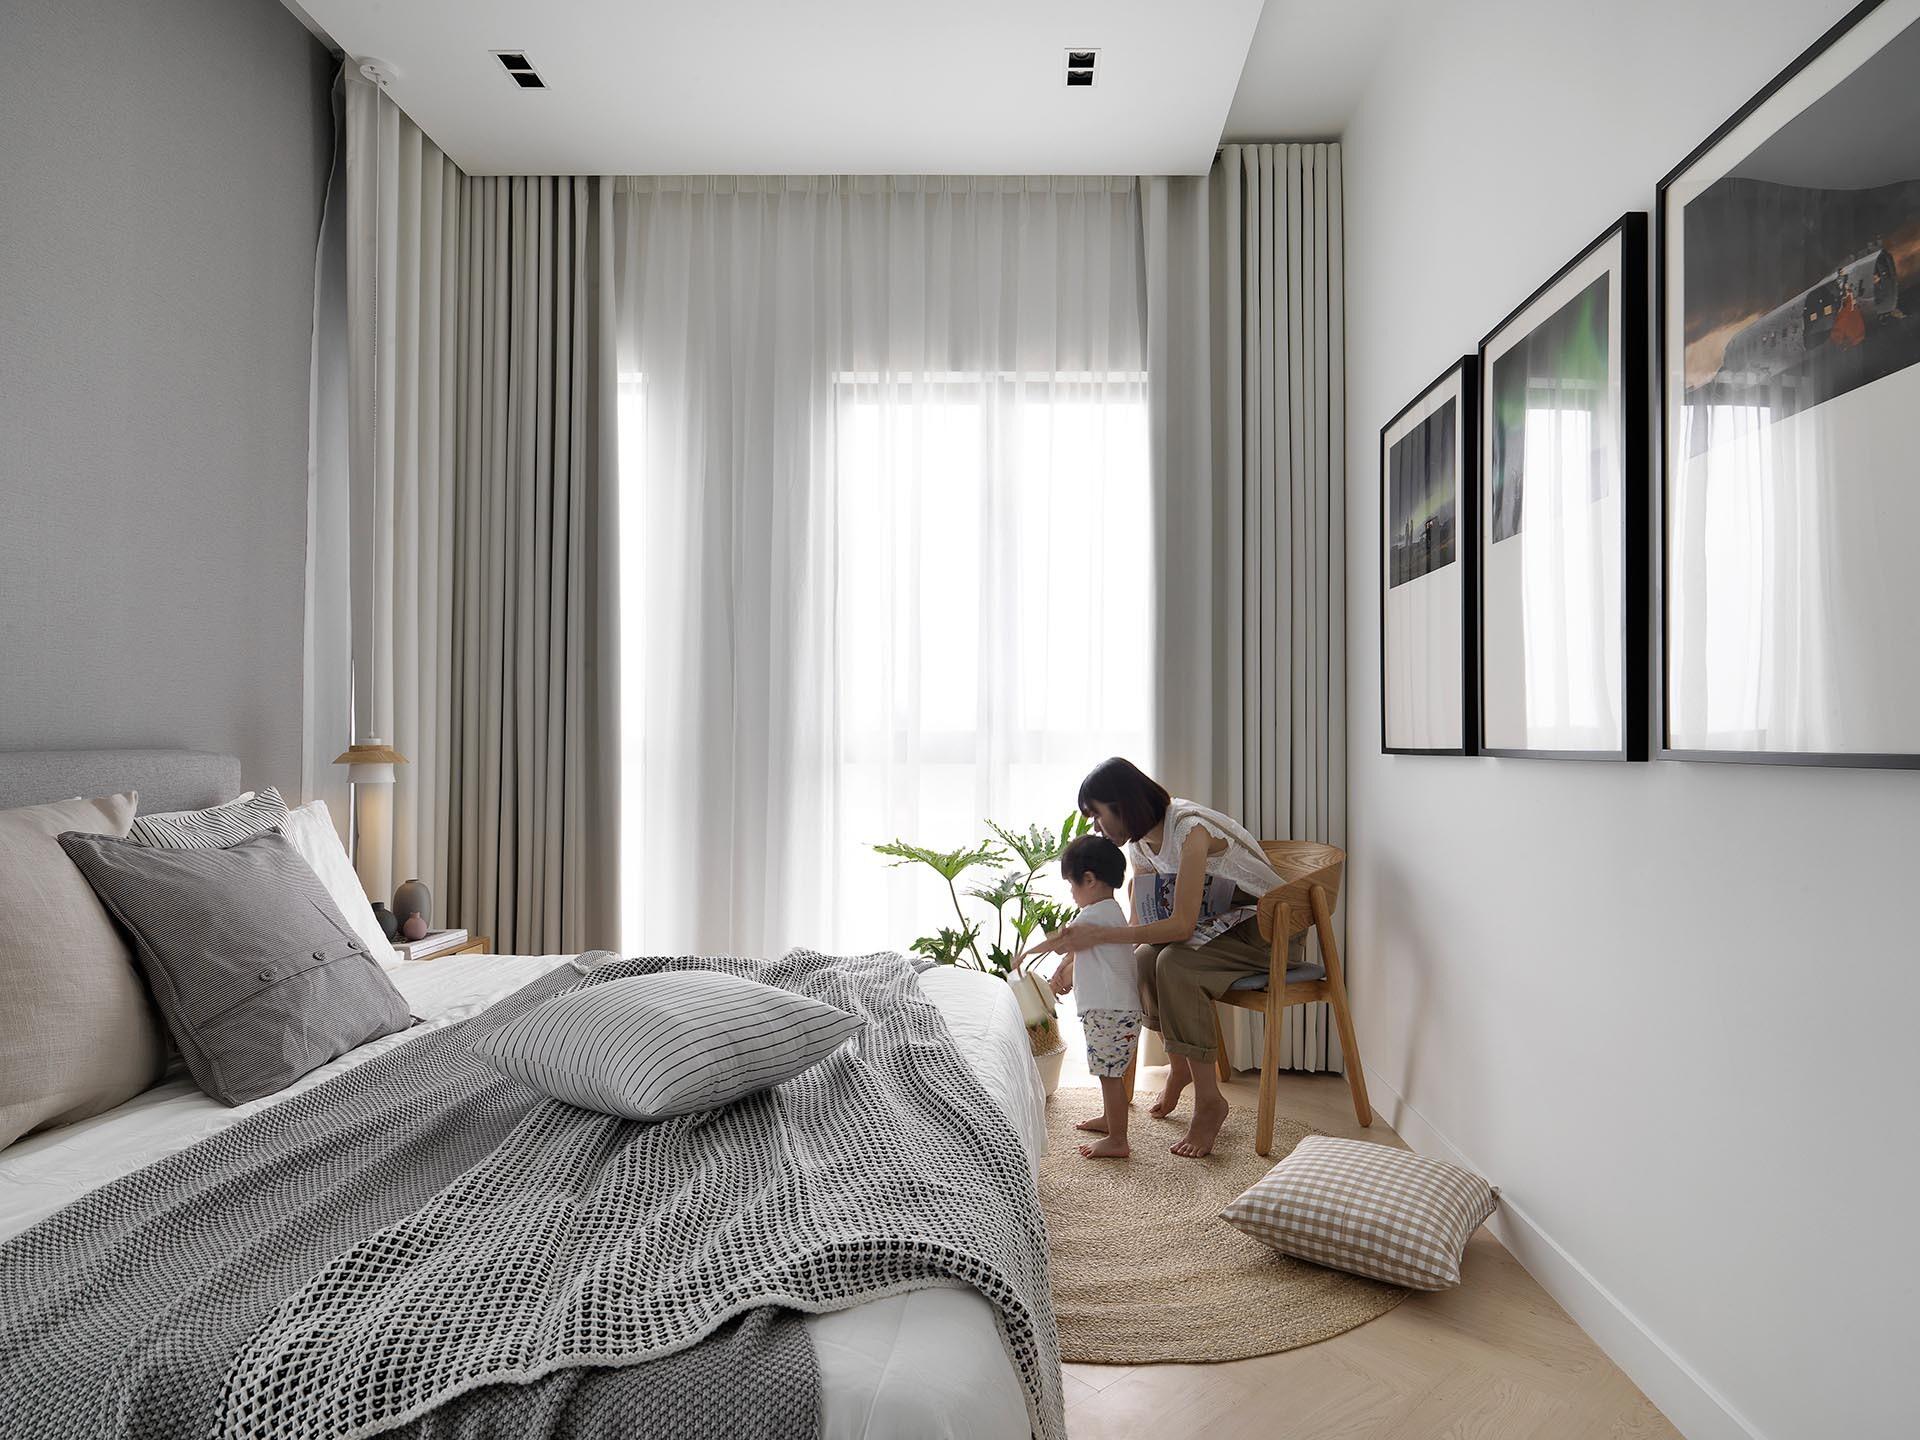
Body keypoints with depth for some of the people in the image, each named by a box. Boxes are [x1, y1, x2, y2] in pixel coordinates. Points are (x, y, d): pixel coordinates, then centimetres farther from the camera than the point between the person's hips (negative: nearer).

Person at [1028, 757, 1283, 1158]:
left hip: (1268, 930, -8)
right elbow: (1141, 923, 4)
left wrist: (1099, 935, -35)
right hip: (1221, 925, 8)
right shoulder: (1141, 844, 0)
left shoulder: (1189, 829, -28)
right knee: (1144, 957, -15)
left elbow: (1181, 925, -33)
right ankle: (1179, 1065, 9)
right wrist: (1078, 948, -5)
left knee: (1175, 964, -30)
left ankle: (1210, 1101, -17)